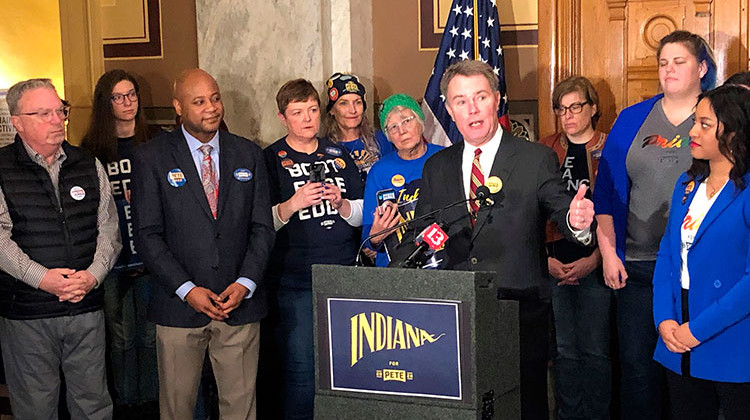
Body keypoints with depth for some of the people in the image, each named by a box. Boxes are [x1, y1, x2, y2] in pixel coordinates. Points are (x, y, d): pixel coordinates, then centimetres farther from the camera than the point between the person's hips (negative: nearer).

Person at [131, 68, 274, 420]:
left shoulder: (249, 155, 8)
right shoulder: (151, 158, 0)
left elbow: (263, 228, 6)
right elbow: (147, 235, -4)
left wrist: (245, 283, -8)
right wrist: (187, 289, -13)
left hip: (240, 302, 2)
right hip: (178, 306, -2)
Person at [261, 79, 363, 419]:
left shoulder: (338, 156, 13)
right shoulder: (270, 160, 1)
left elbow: (363, 214, 13)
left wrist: (341, 204, -7)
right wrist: (292, 204, -20)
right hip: (295, 284, -4)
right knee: (301, 372, -2)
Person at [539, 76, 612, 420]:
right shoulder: (545, 150, 9)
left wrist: (594, 259, -12)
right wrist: (546, 258, -2)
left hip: (594, 265, -3)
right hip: (554, 265, 3)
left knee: (595, 350, 3)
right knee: (564, 349, 10)